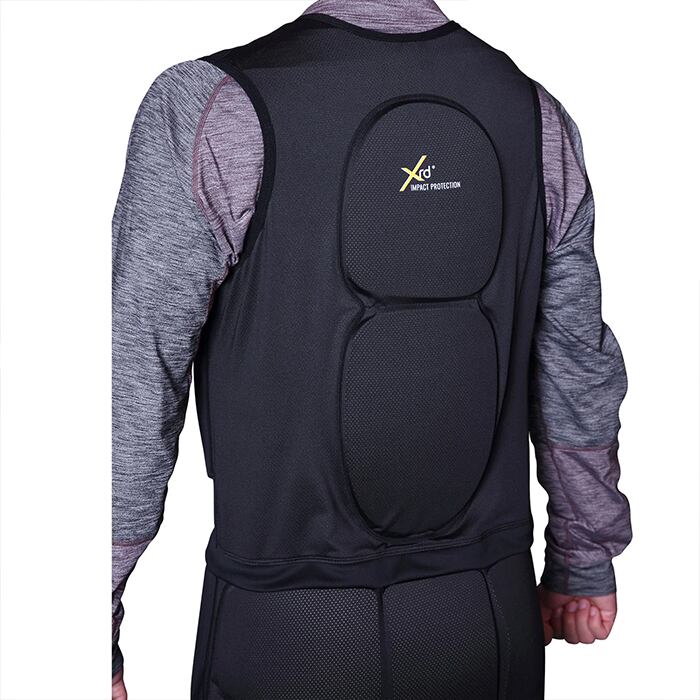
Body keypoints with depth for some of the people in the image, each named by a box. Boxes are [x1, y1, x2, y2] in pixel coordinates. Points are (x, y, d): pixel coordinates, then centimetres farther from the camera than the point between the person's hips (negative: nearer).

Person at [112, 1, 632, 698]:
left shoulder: (206, 110, -16)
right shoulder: (537, 118, -2)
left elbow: (136, 395, -15)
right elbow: (579, 372, 5)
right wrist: (585, 562, 18)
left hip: (287, 632, -3)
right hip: (492, 615, 4)